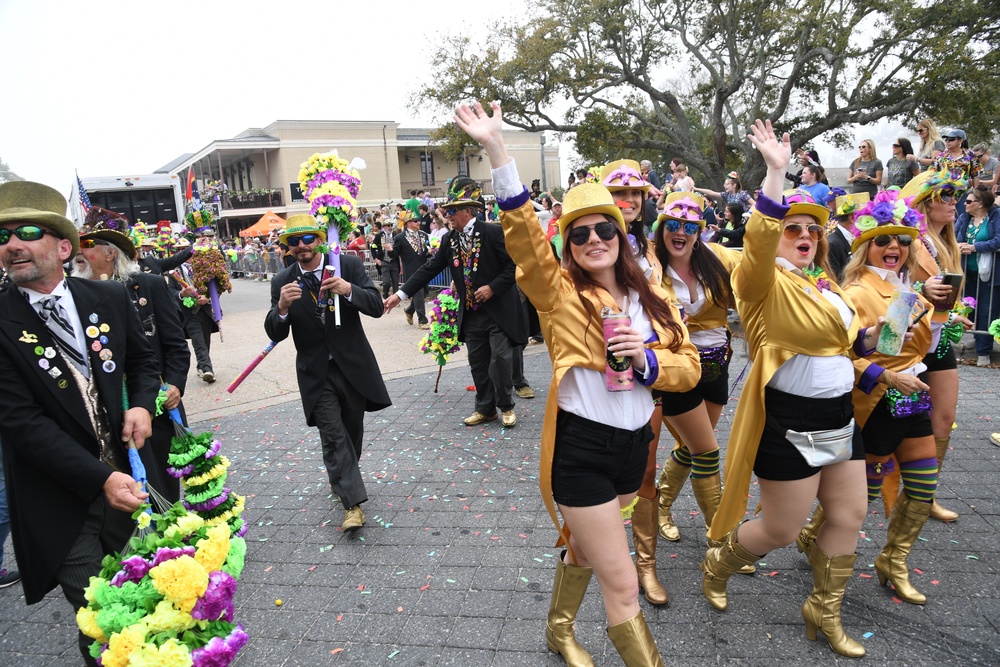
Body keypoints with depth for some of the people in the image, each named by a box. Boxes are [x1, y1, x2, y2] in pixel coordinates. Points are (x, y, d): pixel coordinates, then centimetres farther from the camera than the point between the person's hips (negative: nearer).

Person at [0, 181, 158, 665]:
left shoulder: (109, 298, 0)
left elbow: (142, 360, 15)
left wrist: (142, 404, -6)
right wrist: (100, 479, -21)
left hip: (128, 479, 3)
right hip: (61, 506, -3)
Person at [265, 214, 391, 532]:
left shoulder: (349, 265, -8)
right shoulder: (282, 282, -4)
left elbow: (377, 307, -13)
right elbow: (275, 334, -6)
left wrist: (349, 290, -32)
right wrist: (282, 308, -27)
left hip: (353, 365, 1)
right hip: (316, 372, 0)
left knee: (352, 431, 16)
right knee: (333, 436, -7)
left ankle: (342, 479, 42)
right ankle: (353, 503, -1)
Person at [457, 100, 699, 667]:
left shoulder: (651, 298, 4)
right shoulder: (561, 293, -9)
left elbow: (688, 367, 3)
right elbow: (523, 230, -23)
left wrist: (647, 357, -18)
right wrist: (497, 147, -32)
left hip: (634, 444, 6)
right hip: (581, 448, -5)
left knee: (584, 548, 27)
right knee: (622, 585, 0)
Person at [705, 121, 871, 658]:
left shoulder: (825, 284, 12)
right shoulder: (766, 283, -13)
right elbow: (759, 241, -35)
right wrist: (776, 172, -37)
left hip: (839, 413, 8)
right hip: (788, 420, -8)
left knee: (849, 515, 14)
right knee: (781, 529, 2)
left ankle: (824, 613, 33)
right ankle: (718, 561, 32)